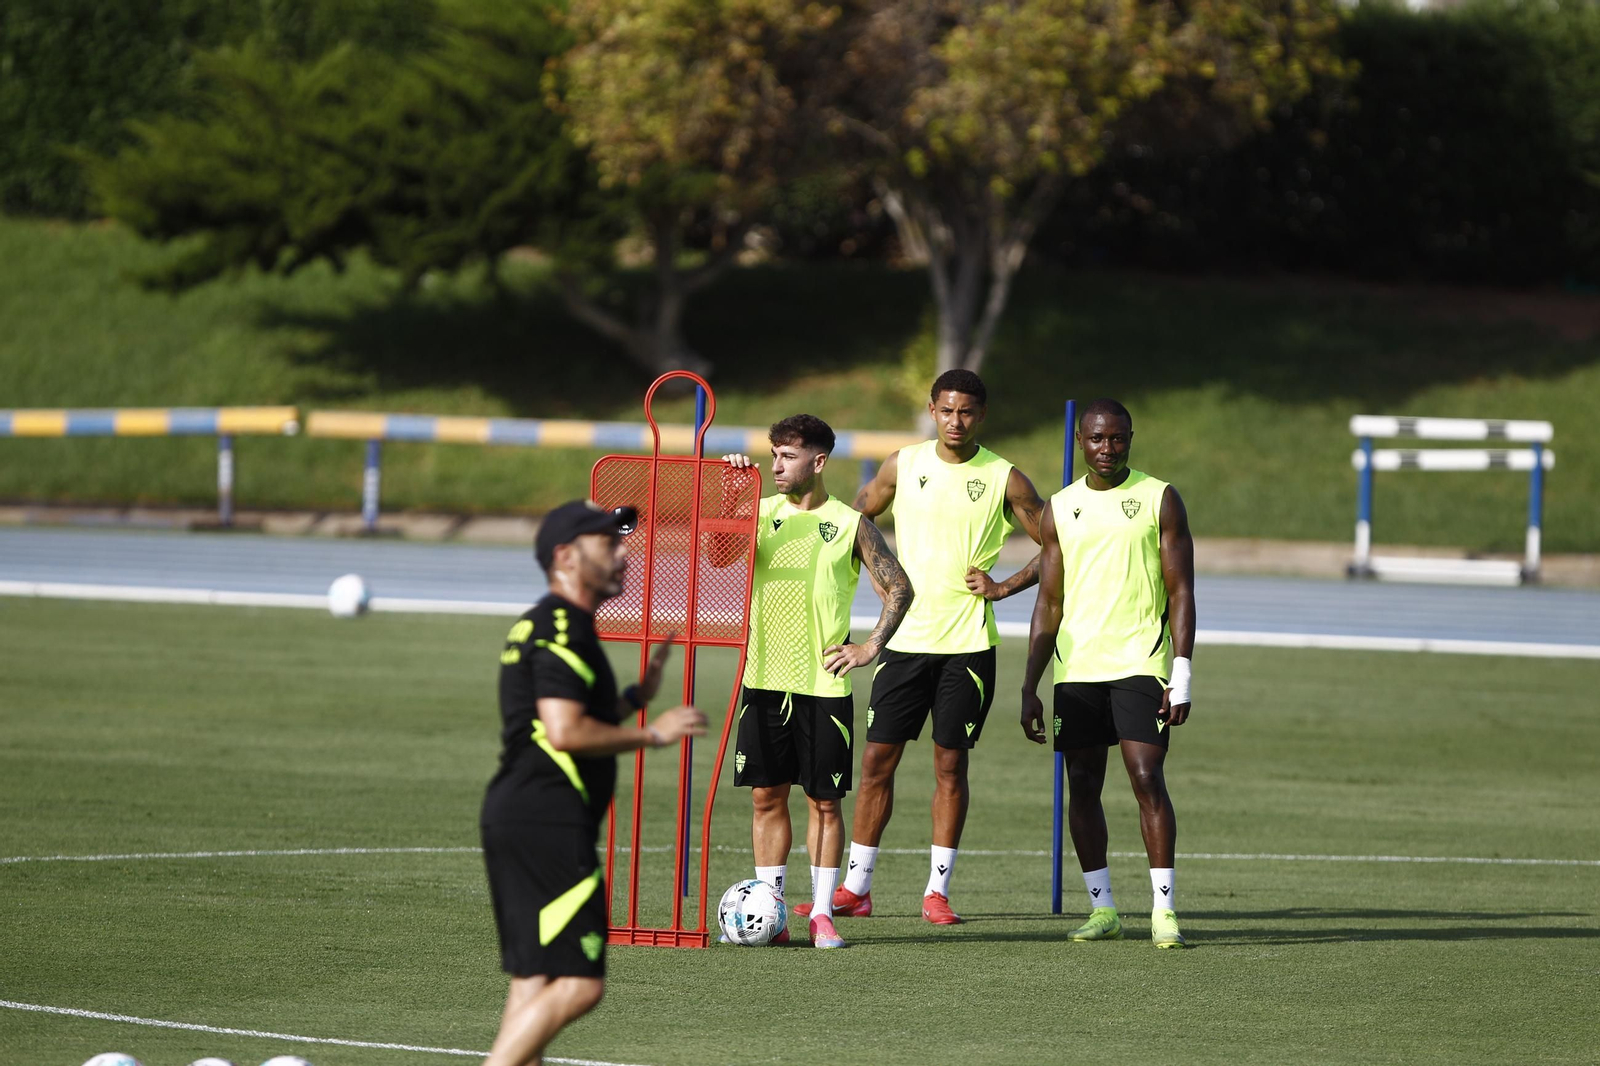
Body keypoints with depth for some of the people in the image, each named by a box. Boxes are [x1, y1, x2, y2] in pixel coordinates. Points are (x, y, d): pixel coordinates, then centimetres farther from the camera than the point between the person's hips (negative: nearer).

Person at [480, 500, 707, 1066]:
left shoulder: (546, 627, 21)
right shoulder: (561, 629, -12)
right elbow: (565, 733, -22)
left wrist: (634, 696, 22)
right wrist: (652, 733, -13)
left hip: (517, 819, 11)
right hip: (547, 823, -11)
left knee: (534, 978, 11)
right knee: (577, 984, -12)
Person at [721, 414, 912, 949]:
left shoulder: (850, 524, -2)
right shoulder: (760, 512, 6)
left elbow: (899, 588, 2)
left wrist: (870, 647, -5)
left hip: (823, 683, -3)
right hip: (764, 679, 3)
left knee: (824, 800, 2)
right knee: (766, 795, 4)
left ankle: (821, 914, 7)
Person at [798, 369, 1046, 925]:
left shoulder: (1004, 479, -1)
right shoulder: (903, 466, 5)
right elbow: (854, 519, 19)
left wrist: (1004, 587, -6)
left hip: (968, 644, -2)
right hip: (905, 637, 2)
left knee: (950, 764, 1)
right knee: (877, 759, 0)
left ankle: (938, 890, 7)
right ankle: (856, 887, 7)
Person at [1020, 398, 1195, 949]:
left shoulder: (1160, 500, 2)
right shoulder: (1060, 508, 11)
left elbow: (1180, 592, -1)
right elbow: (1049, 603, 13)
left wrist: (1182, 675, -10)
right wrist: (1029, 689, 8)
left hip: (1140, 663, -4)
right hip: (1076, 668, 4)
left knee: (1147, 779, -12)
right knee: (1082, 785, 4)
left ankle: (1164, 909, -9)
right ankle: (1102, 908, 13)